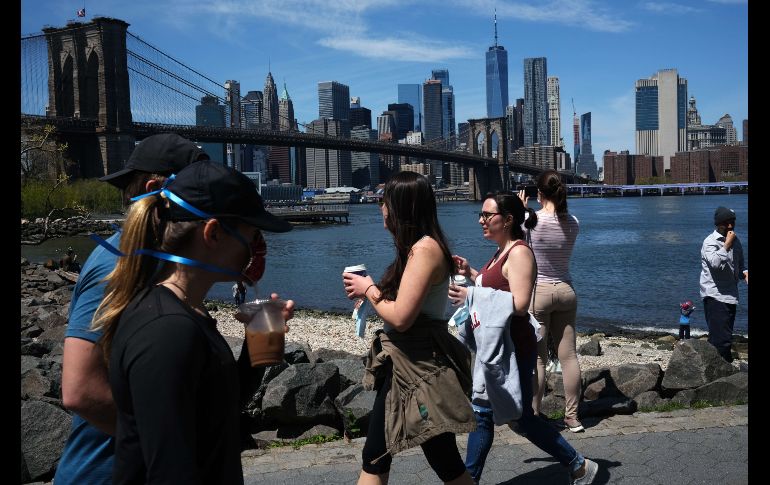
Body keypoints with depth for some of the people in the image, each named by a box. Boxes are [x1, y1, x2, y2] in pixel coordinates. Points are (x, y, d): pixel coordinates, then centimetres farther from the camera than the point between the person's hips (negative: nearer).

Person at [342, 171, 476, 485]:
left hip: (420, 367, -10)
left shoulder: (425, 249, -19)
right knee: (375, 457, 16)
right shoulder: (418, 248, 12)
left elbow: (400, 317, -24)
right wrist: (370, 289, 2)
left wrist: (369, 289, -8)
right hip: (402, 365, 10)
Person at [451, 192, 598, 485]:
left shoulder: (519, 253, -17)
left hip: (513, 349, -9)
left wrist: (471, 296, -26)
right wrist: (470, 273, 8)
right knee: (482, 413, 12)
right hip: (495, 346, 9)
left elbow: (519, 303, -26)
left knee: (521, 419, 4)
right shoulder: (502, 252, 11)